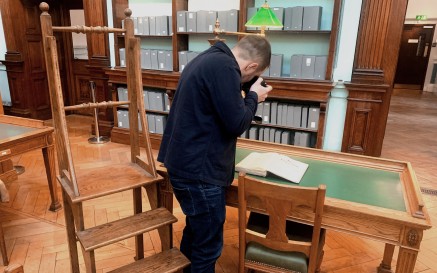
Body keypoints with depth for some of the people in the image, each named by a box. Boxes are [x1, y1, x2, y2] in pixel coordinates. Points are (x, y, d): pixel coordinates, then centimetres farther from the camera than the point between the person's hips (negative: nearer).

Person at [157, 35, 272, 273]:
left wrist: (246, 96, 12)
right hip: (199, 170, -10)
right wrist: (253, 97, -3)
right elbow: (236, 123, -19)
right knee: (208, 245, 6)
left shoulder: (207, 59, 13)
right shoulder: (224, 67, -19)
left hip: (185, 163, 10)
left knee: (196, 231, 26)